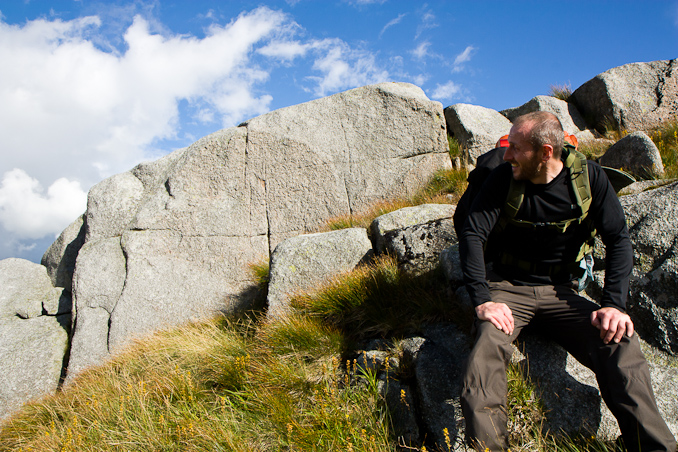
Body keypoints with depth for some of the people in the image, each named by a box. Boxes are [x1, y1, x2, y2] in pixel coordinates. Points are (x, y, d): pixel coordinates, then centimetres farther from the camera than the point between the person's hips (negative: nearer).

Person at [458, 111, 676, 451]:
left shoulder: (588, 178, -3)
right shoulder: (503, 179, -6)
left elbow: (618, 240, -2)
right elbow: (472, 235, -13)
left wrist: (613, 304, -15)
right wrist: (483, 300, -25)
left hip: (558, 291, 2)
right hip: (506, 288, -1)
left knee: (620, 341, -24)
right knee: (488, 342, -33)